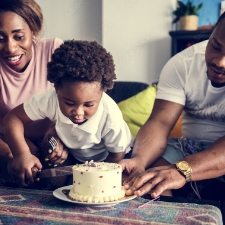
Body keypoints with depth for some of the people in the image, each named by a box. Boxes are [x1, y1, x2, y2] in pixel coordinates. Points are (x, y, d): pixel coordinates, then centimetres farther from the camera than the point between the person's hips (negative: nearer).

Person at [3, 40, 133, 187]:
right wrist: (22, 153, -38)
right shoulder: (51, 99, -31)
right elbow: (13, 118, -22)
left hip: (104, 160, -2)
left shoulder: (111, 117, -35)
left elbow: (117, 156, -18)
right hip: (75, 157, 2)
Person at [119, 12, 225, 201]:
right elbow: (160, 122, -20)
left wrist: (181, 171, -46)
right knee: (146, 180, -23)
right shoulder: (182, 64, -11)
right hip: (191, 147, 3)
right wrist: (139, 160, -40)